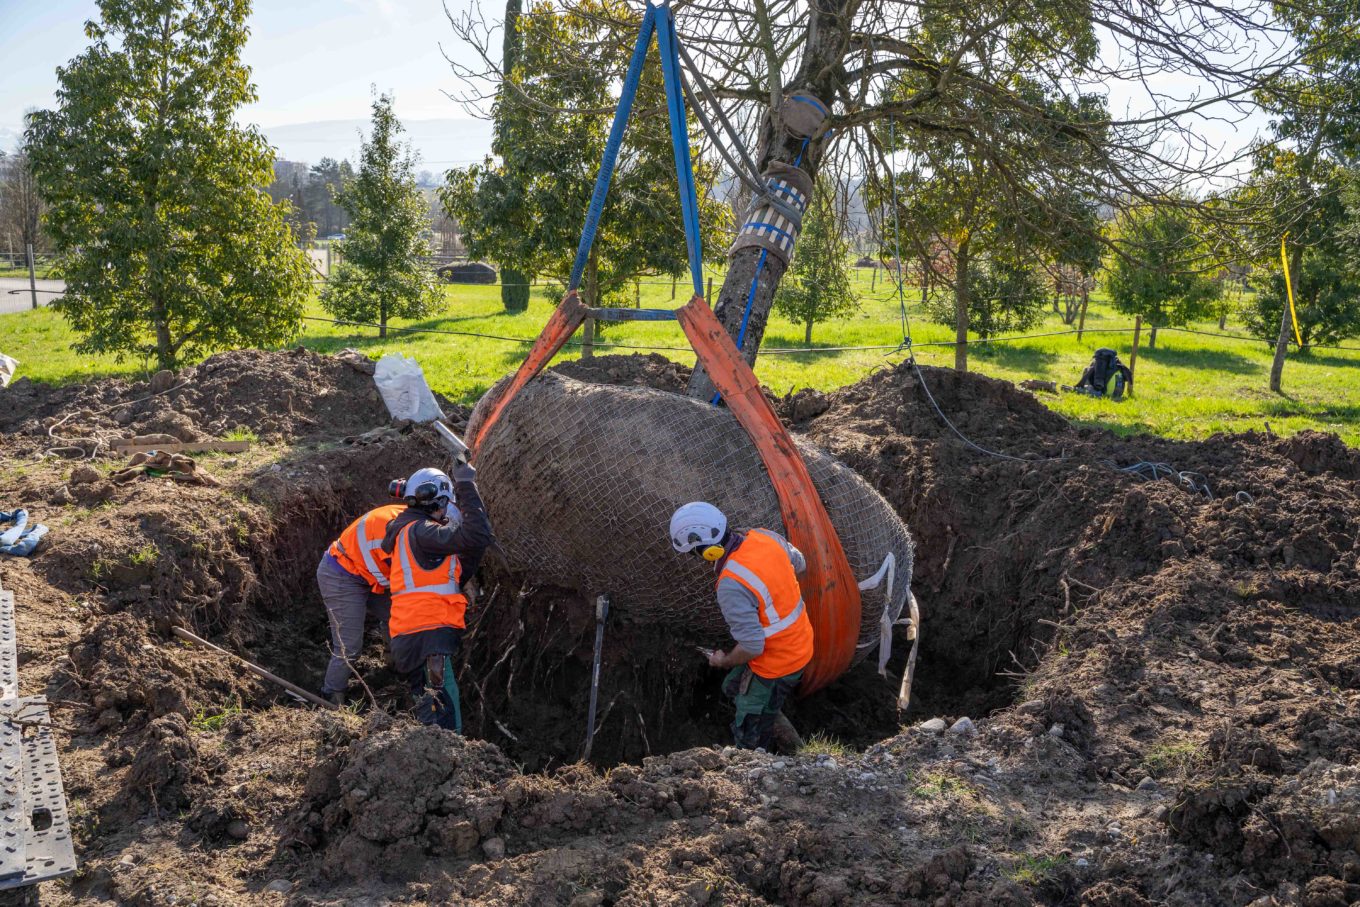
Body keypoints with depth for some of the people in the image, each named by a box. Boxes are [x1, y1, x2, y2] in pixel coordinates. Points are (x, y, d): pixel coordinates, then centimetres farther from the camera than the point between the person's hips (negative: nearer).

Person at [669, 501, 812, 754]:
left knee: (749, 738, 10)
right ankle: (790, 745, 42)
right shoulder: (765, 536, -10)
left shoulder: (731, 585, -33)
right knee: (734, 688, 29)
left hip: (777, 665, -9)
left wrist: (724, 661, -9)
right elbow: (799, 564, 10)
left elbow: (751, 647, -29)